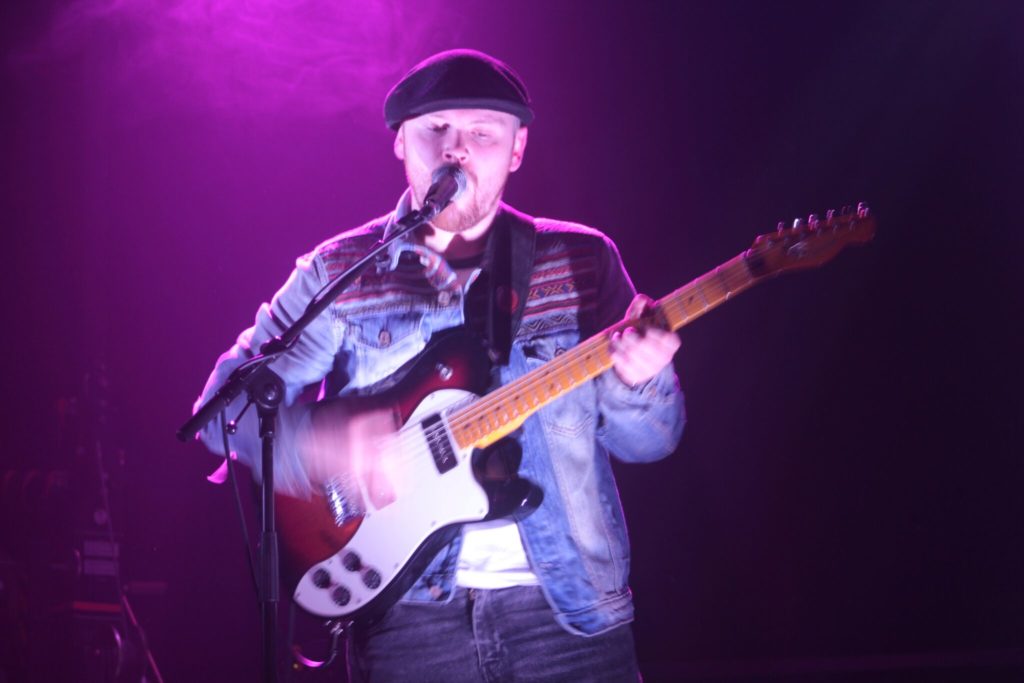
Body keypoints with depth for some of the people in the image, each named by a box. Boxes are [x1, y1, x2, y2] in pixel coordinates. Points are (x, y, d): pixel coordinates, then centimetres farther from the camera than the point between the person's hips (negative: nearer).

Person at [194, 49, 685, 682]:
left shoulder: (581, 262, 5)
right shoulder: (339, 273, 3)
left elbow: (649, 440, 4)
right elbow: (227, 402, 2)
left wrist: (637, 380, -18)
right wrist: (322, 450, -16)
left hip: (569, 604, 1)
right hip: (408, 612, -1)